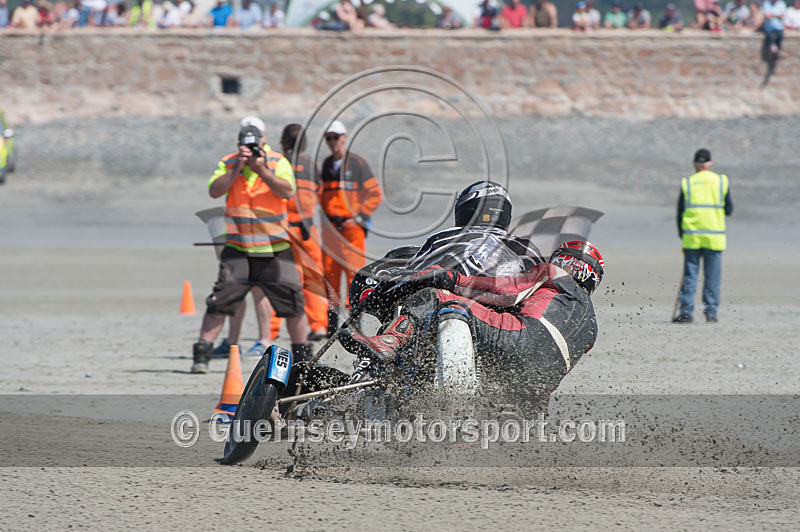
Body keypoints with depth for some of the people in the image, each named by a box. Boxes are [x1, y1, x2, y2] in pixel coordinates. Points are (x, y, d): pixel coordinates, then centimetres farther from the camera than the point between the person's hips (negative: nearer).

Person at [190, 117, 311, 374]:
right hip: (238, 248, 0)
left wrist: (262, 170, -22)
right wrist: (237, 168, -18)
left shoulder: (278, 162, 1)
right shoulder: (228, 163, 4)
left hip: (275, 248, 0)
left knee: (292, 303, 2)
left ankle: (302, 355, 18)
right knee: (220, 302, -10)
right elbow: (215, 191, -10)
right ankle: (201, 355, -5)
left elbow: (288, 191, -14)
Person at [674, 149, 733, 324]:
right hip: (714, 236, 0)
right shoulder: (721, 181, 3)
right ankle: (711, 312, 4)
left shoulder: (687, 183, 2)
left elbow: (680, 212, 3)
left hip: (691, 237, 0)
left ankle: (686, 311, -2)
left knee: (689, 275, 3)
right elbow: (729, 210, 5)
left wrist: (682, 235, 14)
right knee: (712, 277, 6)